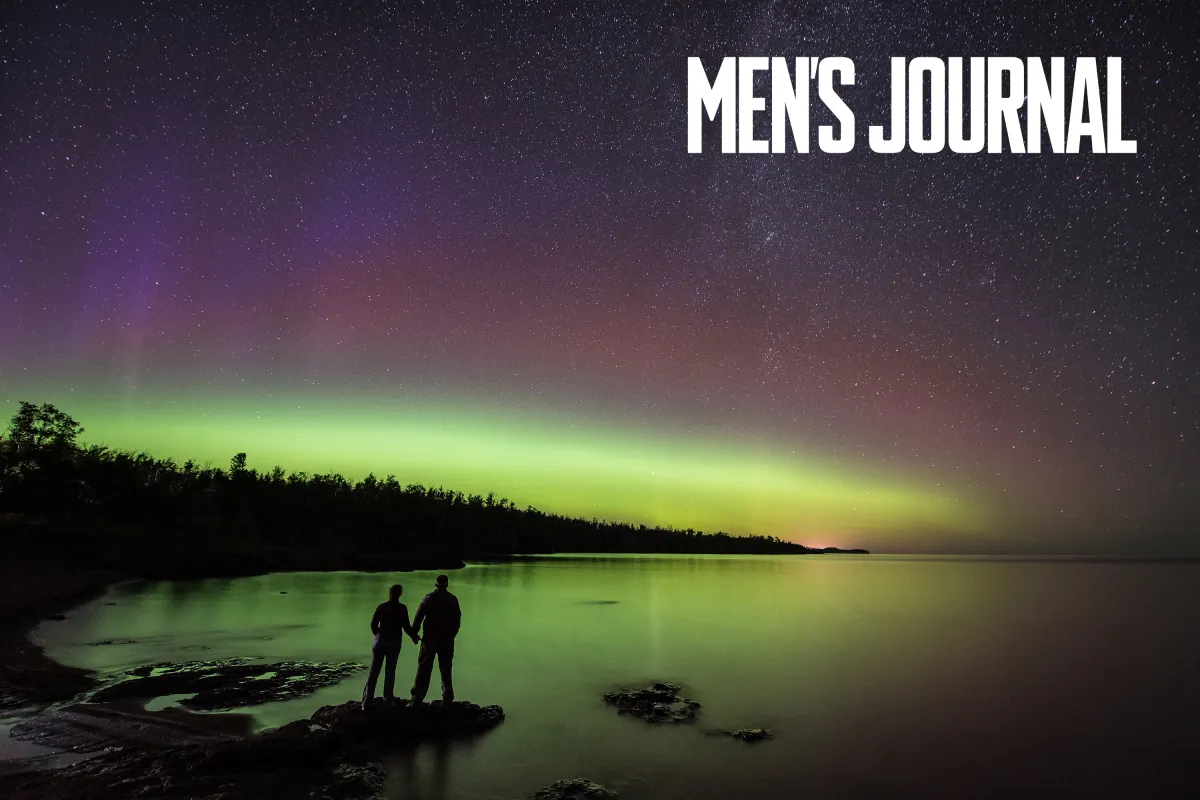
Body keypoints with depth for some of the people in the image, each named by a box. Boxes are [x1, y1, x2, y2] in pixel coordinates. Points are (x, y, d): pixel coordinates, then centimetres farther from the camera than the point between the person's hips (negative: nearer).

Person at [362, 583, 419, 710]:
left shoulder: (381, 607, -1)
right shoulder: (402, 608, -8)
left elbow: (373, 625, 2)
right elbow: (406, 627, -8)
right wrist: (415, 637, 8)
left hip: (380, 641, 2)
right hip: (395, 643, -1)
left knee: (374, 672, 5)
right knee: (390, 671, 11)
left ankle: (367, 702, 2)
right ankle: (388, 699, 14)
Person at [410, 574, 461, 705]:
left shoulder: (429, 598, -7)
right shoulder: (453, 599, 0)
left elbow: (418, 617, -7)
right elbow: (457, 620, 5)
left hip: (430, 638, -2)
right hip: (447, 640, 2)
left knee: (424, 669, 5)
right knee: (445, 669, 11)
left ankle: (417, 698, 5)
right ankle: (447, 699, 14)